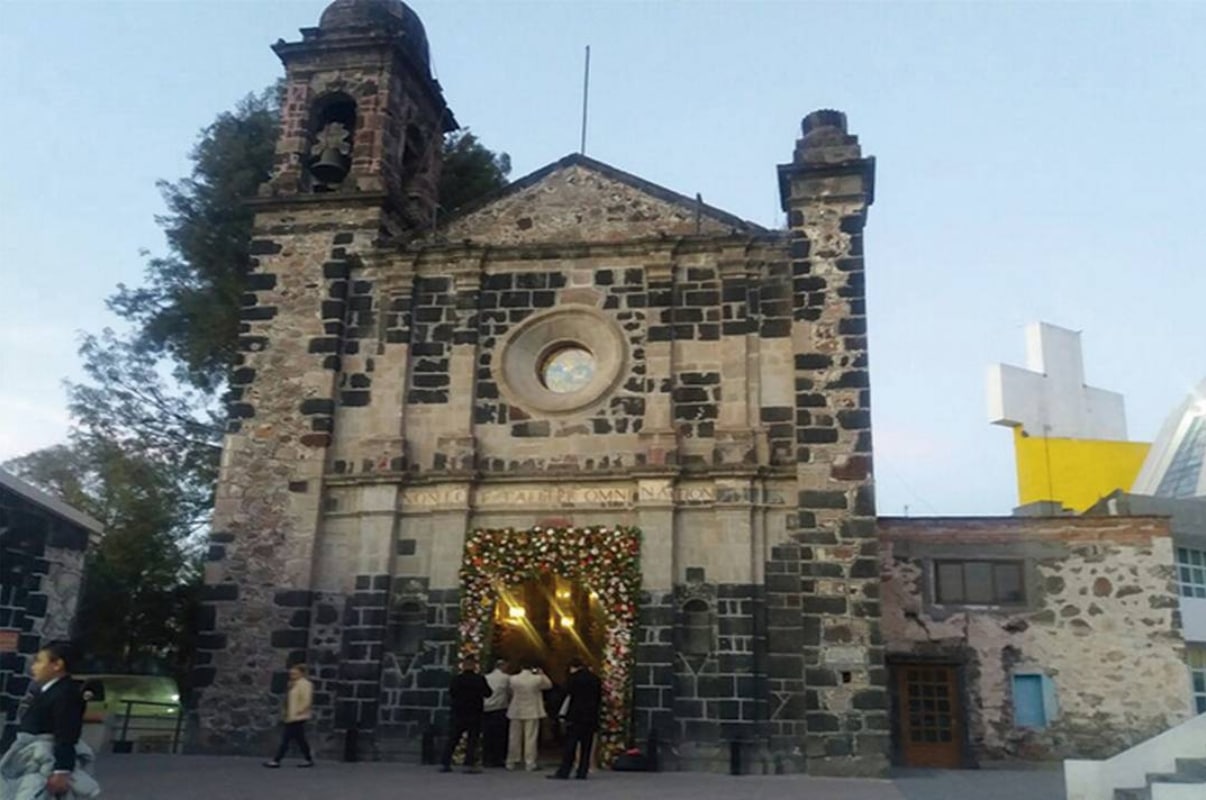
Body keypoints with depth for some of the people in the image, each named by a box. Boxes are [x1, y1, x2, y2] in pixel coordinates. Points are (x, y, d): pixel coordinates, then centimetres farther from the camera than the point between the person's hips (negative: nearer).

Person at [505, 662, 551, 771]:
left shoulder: (513, 679, -7)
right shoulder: (537, 679, -12)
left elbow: (510, 693, 5)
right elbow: (549, 685, 6)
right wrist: (542, 674, 13)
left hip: (516, 712, 2)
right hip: (532, 712, -2)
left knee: (514, 738, 12)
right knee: (531, 738, 2)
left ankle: (511, 762, 19)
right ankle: (530, 763, 2)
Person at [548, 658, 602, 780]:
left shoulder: (574, 678, -6)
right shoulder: (594, 679, 12)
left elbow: (568, 696, -8)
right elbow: (599, 698, 14)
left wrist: (563, 715, -2)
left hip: (576, 716, -5)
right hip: (591, 717, 5)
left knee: (569, 745, -2)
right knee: (586, 746, 7)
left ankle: (564, 771, -4)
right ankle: (582, 772, 5)